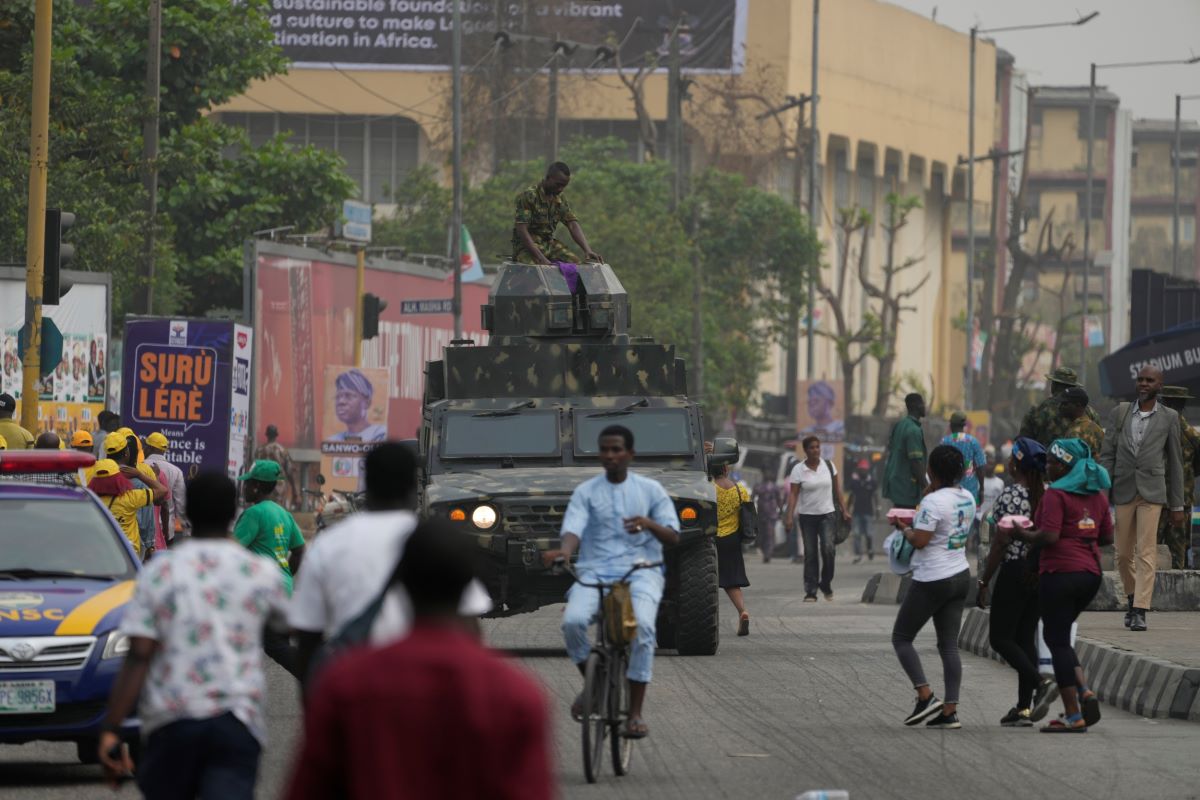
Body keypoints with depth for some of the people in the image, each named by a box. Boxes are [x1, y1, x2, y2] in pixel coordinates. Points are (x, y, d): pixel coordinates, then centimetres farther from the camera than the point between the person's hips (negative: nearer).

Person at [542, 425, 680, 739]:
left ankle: (636, 712, -22)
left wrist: (650, 525, -18)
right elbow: (574, 528, -6)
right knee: (573, 620, -29)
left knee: (642, 625, -30)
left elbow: (673, 537, 4)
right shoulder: (586, 492, 9)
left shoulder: (651, 490, 10)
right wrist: (564, 551, -30)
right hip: (595, 571, 1)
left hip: (640, 570, -1)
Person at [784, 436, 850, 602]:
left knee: (828, 548, -16)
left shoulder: (828, 466, 4)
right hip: (807, 515, -1)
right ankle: (810, 591, 5)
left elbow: (836, 490, 11)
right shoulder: (798, 470, -3)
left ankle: (826, 583, 5)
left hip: (827, 514, 1)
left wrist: (844, 510, 10)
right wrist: (789, 516, -17)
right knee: (810, 553, 0)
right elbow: (793, 494, -7)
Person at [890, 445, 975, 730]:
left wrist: (904, 529, -2)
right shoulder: (967, 498, 5)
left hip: (932, 581, -8)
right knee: (949, 645, 8)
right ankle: (950, 710, 2)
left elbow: (920, 540, -22)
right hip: (960, 576, 8)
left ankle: (926, 696, -5)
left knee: (901, 637, 7)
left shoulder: (934, 501, -20)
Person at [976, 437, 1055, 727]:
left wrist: (984, 581, -10)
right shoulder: (1047, 495, 5)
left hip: (1014, 571, -7)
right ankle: (1024, 707, 8)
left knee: (1000, 638, 3)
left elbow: (1001, 542, -16)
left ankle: (1040, 682, -17)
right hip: (1040, 572, 7)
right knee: (1026, 638, 12)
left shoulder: (1010, 495, -14)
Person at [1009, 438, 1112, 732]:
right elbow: (1107, 536, 16)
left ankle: (1073, 716, -3)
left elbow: (1049, 536, -21)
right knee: (1059, 636, 21)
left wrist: (1022, 534, -5)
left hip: (1060, 573, -8)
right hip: (1090, 574, 8)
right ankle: (1084, 691, 1)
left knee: (1057, 640, 0)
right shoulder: (1097, 495, 11)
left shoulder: (1056, 495, -12)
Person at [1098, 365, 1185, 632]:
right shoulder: (1120, 413, 7)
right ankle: (1132, 598, 32)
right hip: (1124, 492, 3)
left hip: (1152, 493, -2)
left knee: (1146, 553, -12)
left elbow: (1175, 462, 6)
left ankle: (1140, 611, -15)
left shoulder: (1169, 418, 3)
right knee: (1123, 554, 9)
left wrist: (1177, 505, 6)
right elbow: (1107, 456, 6)